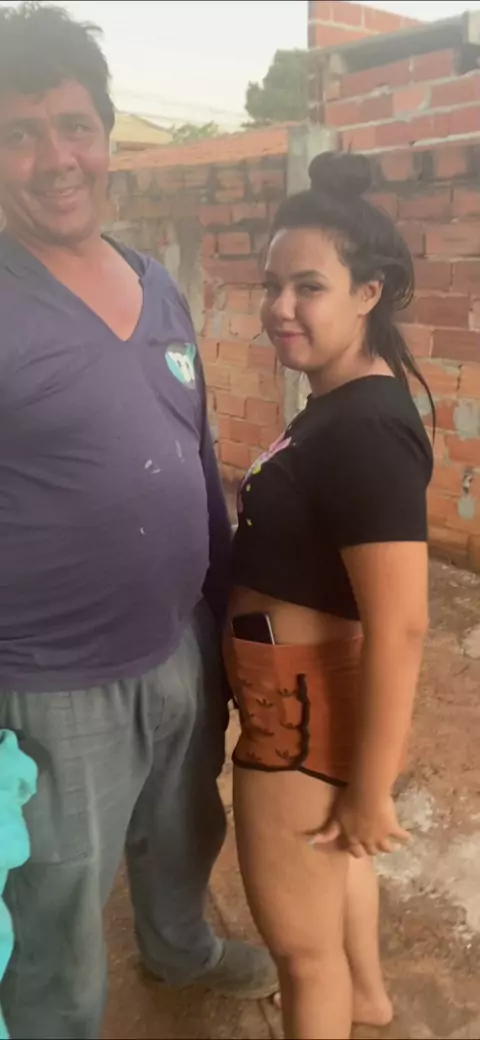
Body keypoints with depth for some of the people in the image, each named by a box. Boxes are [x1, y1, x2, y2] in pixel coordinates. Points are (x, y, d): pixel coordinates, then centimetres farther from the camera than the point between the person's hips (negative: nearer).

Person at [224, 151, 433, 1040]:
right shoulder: (341, 401, 5)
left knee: (298, 939, 13)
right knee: (329, 855, 33)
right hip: (304, 685, 10)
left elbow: (401, 627, -29)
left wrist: (370, 790, -20)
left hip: (306, 701, -10)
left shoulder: (365, 430, -28)